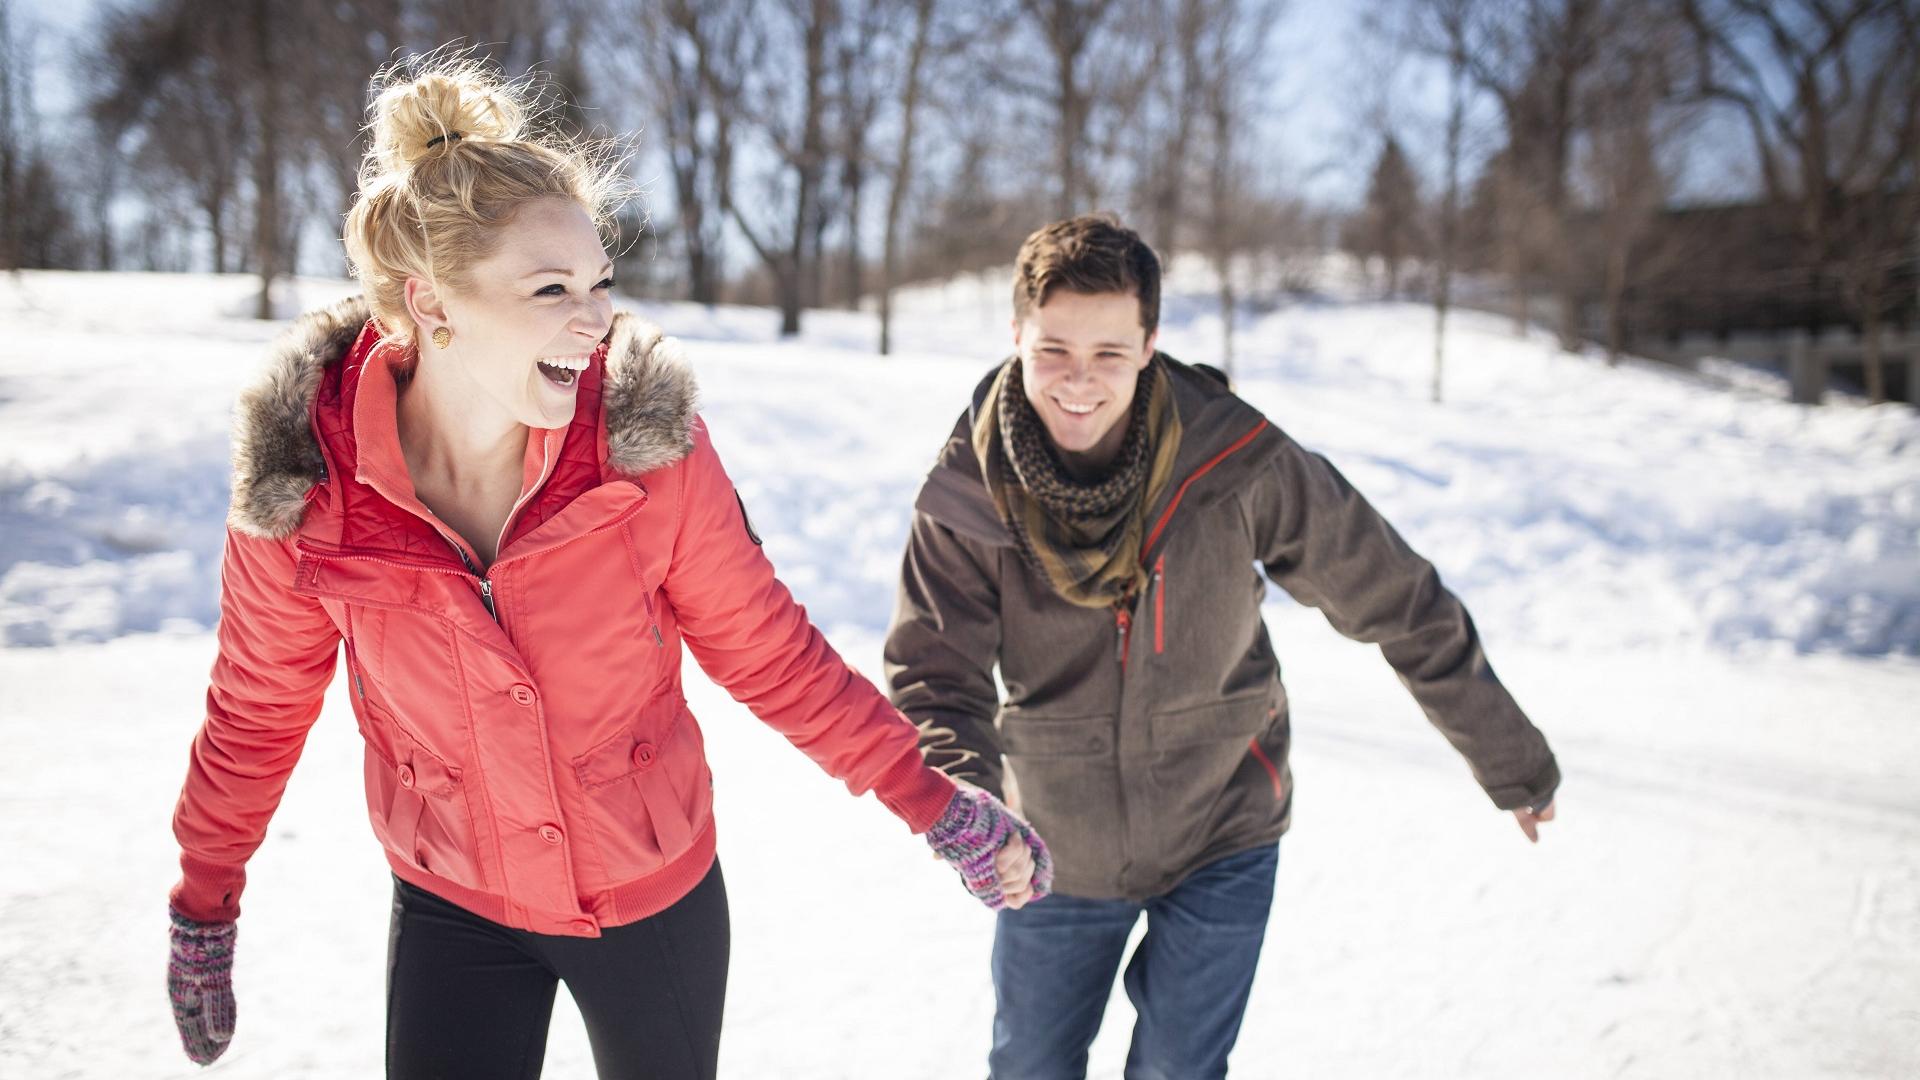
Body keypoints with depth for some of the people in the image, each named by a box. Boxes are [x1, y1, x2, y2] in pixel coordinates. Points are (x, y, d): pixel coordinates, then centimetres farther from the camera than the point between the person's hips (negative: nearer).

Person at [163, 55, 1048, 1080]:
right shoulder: (300, 487, -20)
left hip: (658, 894, 1)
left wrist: (935, 805, -9)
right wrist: (202, 911, 9)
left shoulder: (652, 446, -22)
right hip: (452, 911, 0)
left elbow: (769, 655, -9)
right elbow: (257, 711, -2)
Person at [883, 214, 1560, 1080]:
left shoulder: (1237, 461, -20)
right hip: (1058, 846, 2)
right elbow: (933, 673, -15)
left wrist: (1510, 759, 0)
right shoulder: (965, 495, -17)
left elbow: (1398, 603, -9)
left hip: (1220, 840, -1)